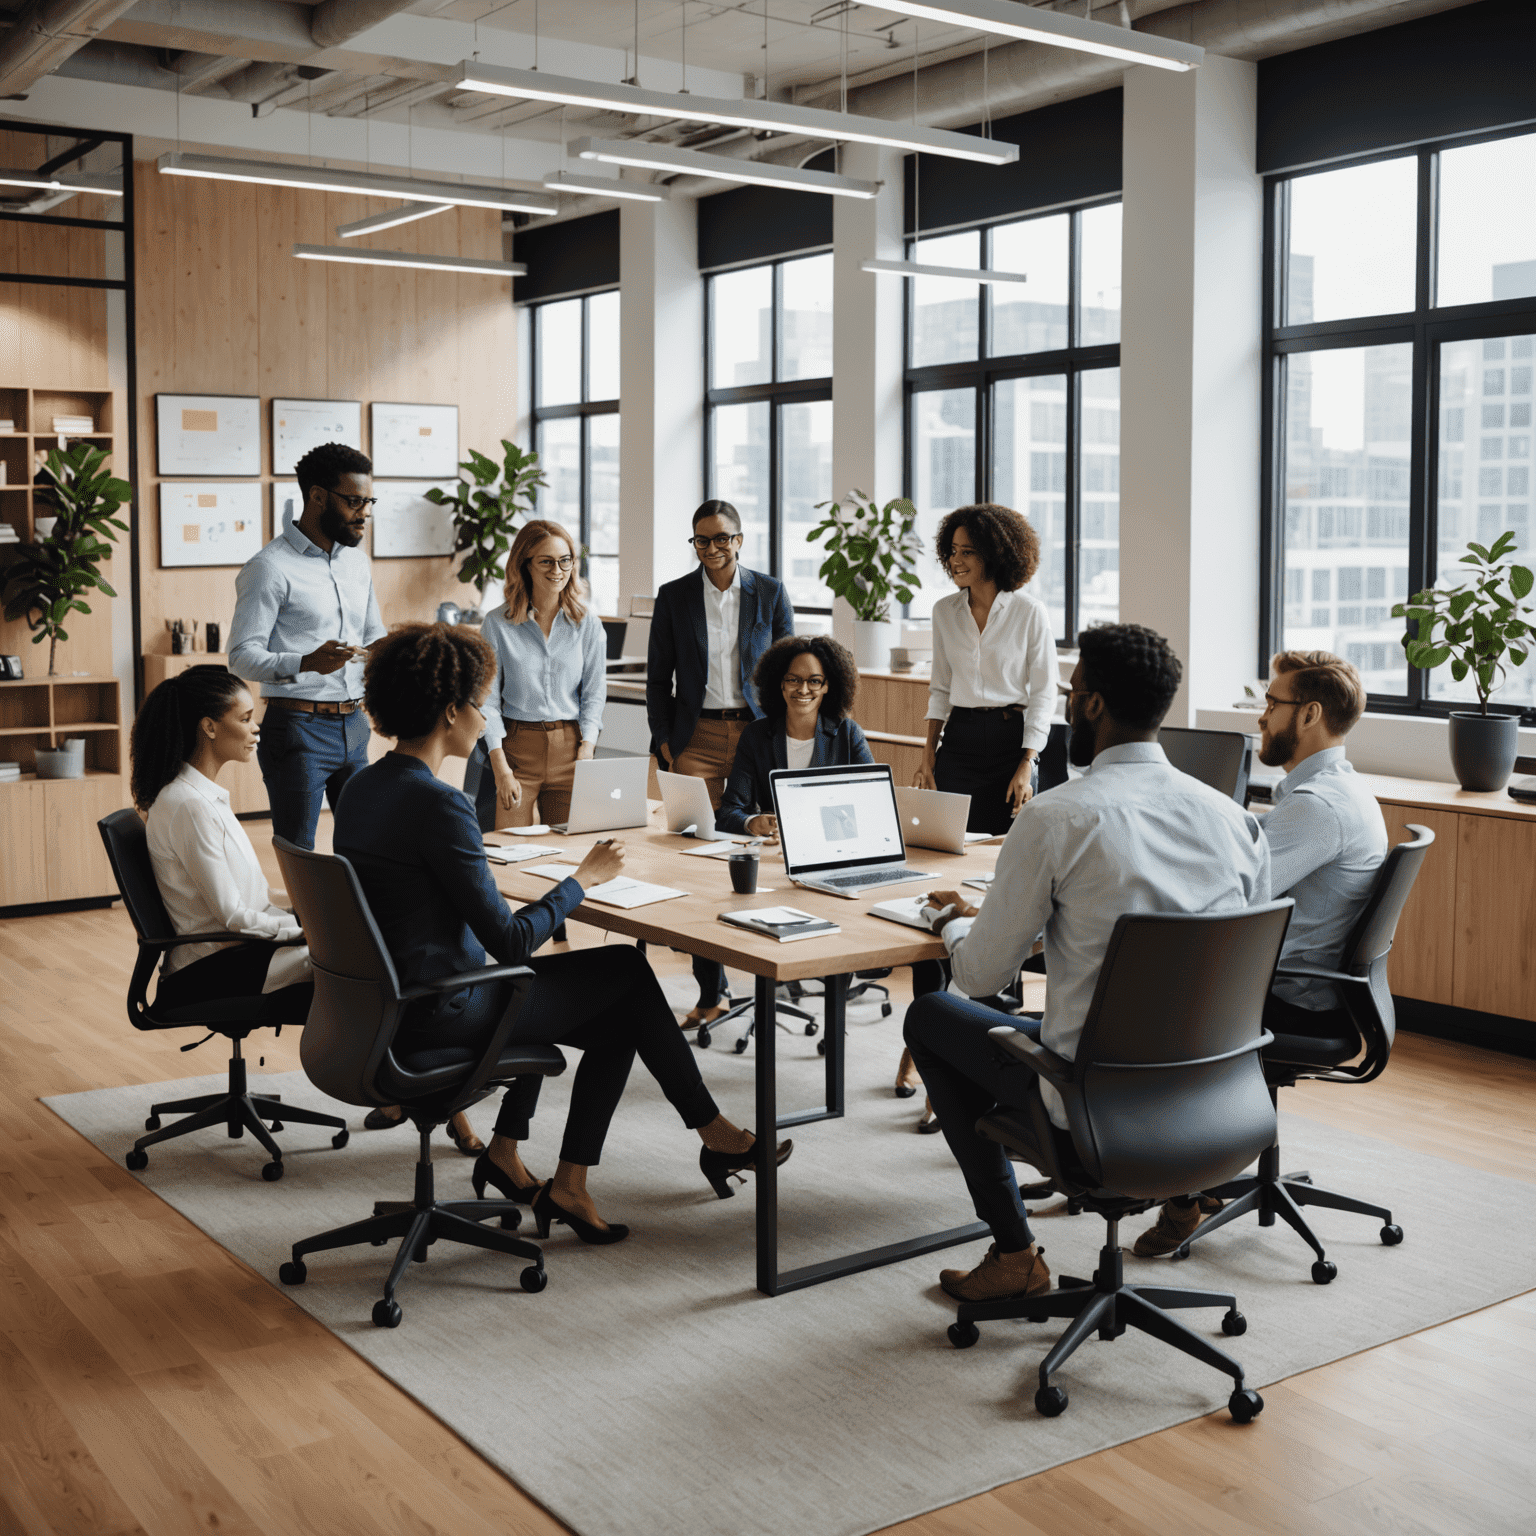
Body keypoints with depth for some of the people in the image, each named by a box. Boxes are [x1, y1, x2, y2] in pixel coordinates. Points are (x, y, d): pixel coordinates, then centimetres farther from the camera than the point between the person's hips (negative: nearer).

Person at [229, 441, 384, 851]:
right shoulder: (270, 567, -10)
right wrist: (307, 662, -31)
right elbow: (242, 656, -15)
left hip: (354, 726, 7)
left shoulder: (357, 561, 15)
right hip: (299, 727, -7)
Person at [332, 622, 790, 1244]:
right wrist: (584, 877, -8)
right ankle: (716, 1136, 21)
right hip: (440, 1014, -9)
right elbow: (509, 942, -22)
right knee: (627, 972, 6)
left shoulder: (359, 788, 5)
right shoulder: (438, 804, -24)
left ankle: (505, 1152, 25)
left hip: (388, 1001, 9)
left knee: (612, 1007, 24)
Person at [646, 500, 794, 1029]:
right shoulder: (674, 596, 6)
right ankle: (712, 991, 2)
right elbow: (658, 677, 9)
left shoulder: (771, 593, 5)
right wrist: (663, 741, 1)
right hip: (697, 737, 0)